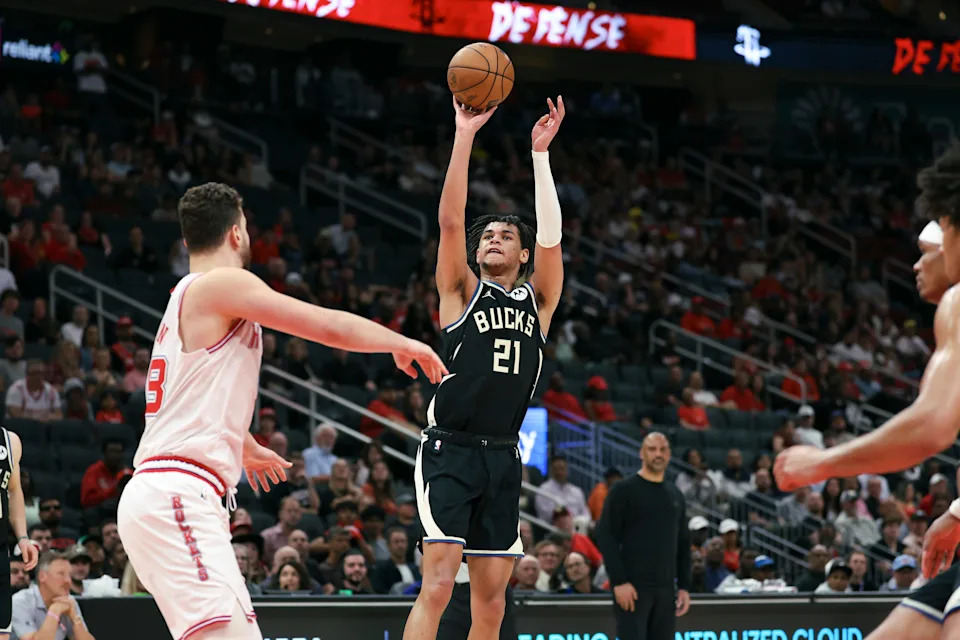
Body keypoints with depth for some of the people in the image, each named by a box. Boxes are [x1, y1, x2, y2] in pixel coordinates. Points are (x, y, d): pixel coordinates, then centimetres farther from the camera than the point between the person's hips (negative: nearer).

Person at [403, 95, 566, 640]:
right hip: (450, 451, -4)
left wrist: (540, 151, -5)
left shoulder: (538, 299, 14)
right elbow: (450, 220, -6)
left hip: (504, 458, 4)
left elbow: (551, 236, -1)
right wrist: (465, 135, -12)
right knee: (438, 586, -17)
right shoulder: (463, 291, 7)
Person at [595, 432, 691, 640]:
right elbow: (605, 537, -7)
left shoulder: (675, 495, 17)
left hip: (666, 589, 6)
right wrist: (619, 582, -15)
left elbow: (683, 544, 20)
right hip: (633, 588, -6)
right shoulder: (624, 490, -1)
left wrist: (684, 586, 11)